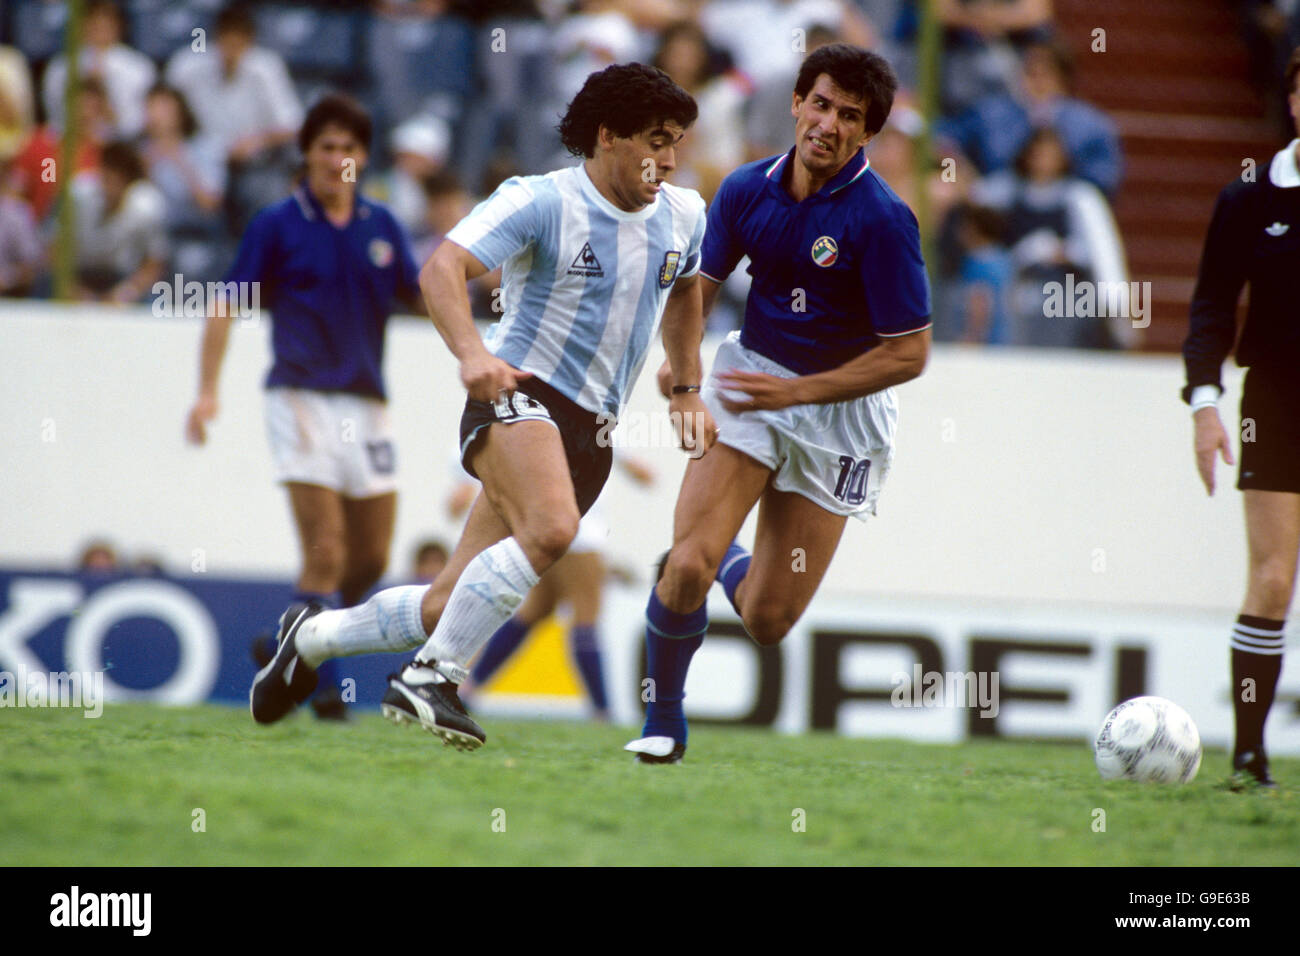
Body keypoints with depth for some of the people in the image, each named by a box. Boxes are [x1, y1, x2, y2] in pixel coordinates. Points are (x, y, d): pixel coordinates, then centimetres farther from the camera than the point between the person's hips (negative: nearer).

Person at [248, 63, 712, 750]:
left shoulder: (683, 216, 9)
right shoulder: (541, 202, -11)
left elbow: (684, 288, 31)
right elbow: (443, 267, -22)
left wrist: (687, 391, 24)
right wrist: (470, 352, -39)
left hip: (591, 431, 6)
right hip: (519, 393, -6)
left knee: (452, 608, 1)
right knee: (550, 528, -36)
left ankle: (315, 635, 25)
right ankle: (431, 678, -26)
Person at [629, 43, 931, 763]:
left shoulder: (881, 219, -19)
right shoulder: (748, 189, -4)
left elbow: (908, 354, -16)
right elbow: (700, 285, 11)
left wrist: (795, 392, -19)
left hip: (839, 412, -3)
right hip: (751, 383, 3)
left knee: (768, 622, -2)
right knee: (686, 568, -16)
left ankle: (730, 562, 36)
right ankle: (663, 723, 10)